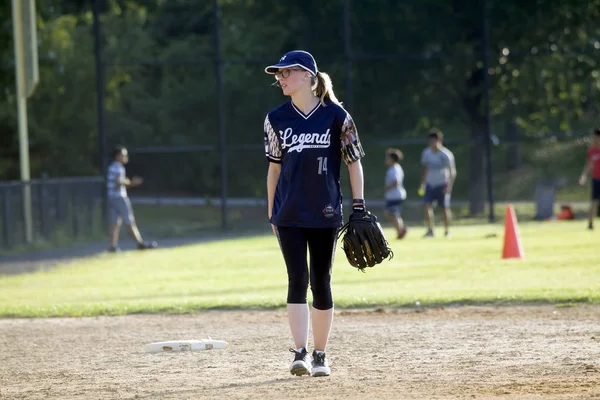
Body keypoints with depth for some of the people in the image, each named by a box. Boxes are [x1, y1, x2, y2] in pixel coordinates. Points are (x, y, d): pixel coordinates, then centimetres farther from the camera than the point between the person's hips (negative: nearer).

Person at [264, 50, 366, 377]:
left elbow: (354, 161, 2)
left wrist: (358, 205, -4)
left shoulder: (335, 116, -3)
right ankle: (301, 354, -12)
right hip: (289, 215, 1)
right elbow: (274, 166, 11)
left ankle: (320, 355, 15)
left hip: (325, 214, -1)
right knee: (298, 280, -9)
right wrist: (271, 212, 11)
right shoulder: (277, 118, 5)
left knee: (320, 283, 4)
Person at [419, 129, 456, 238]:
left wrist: (449, 186, -18)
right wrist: (422, 183, 12)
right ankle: (430, 230, -7)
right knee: (427, 205, -11)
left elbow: (452, 171, -9)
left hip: (442, 185, -4)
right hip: (430, 184, 4)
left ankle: (447, 231, 14)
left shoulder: (446, 154, -12)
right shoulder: (426, 153, 3)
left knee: (445, 208, -1)